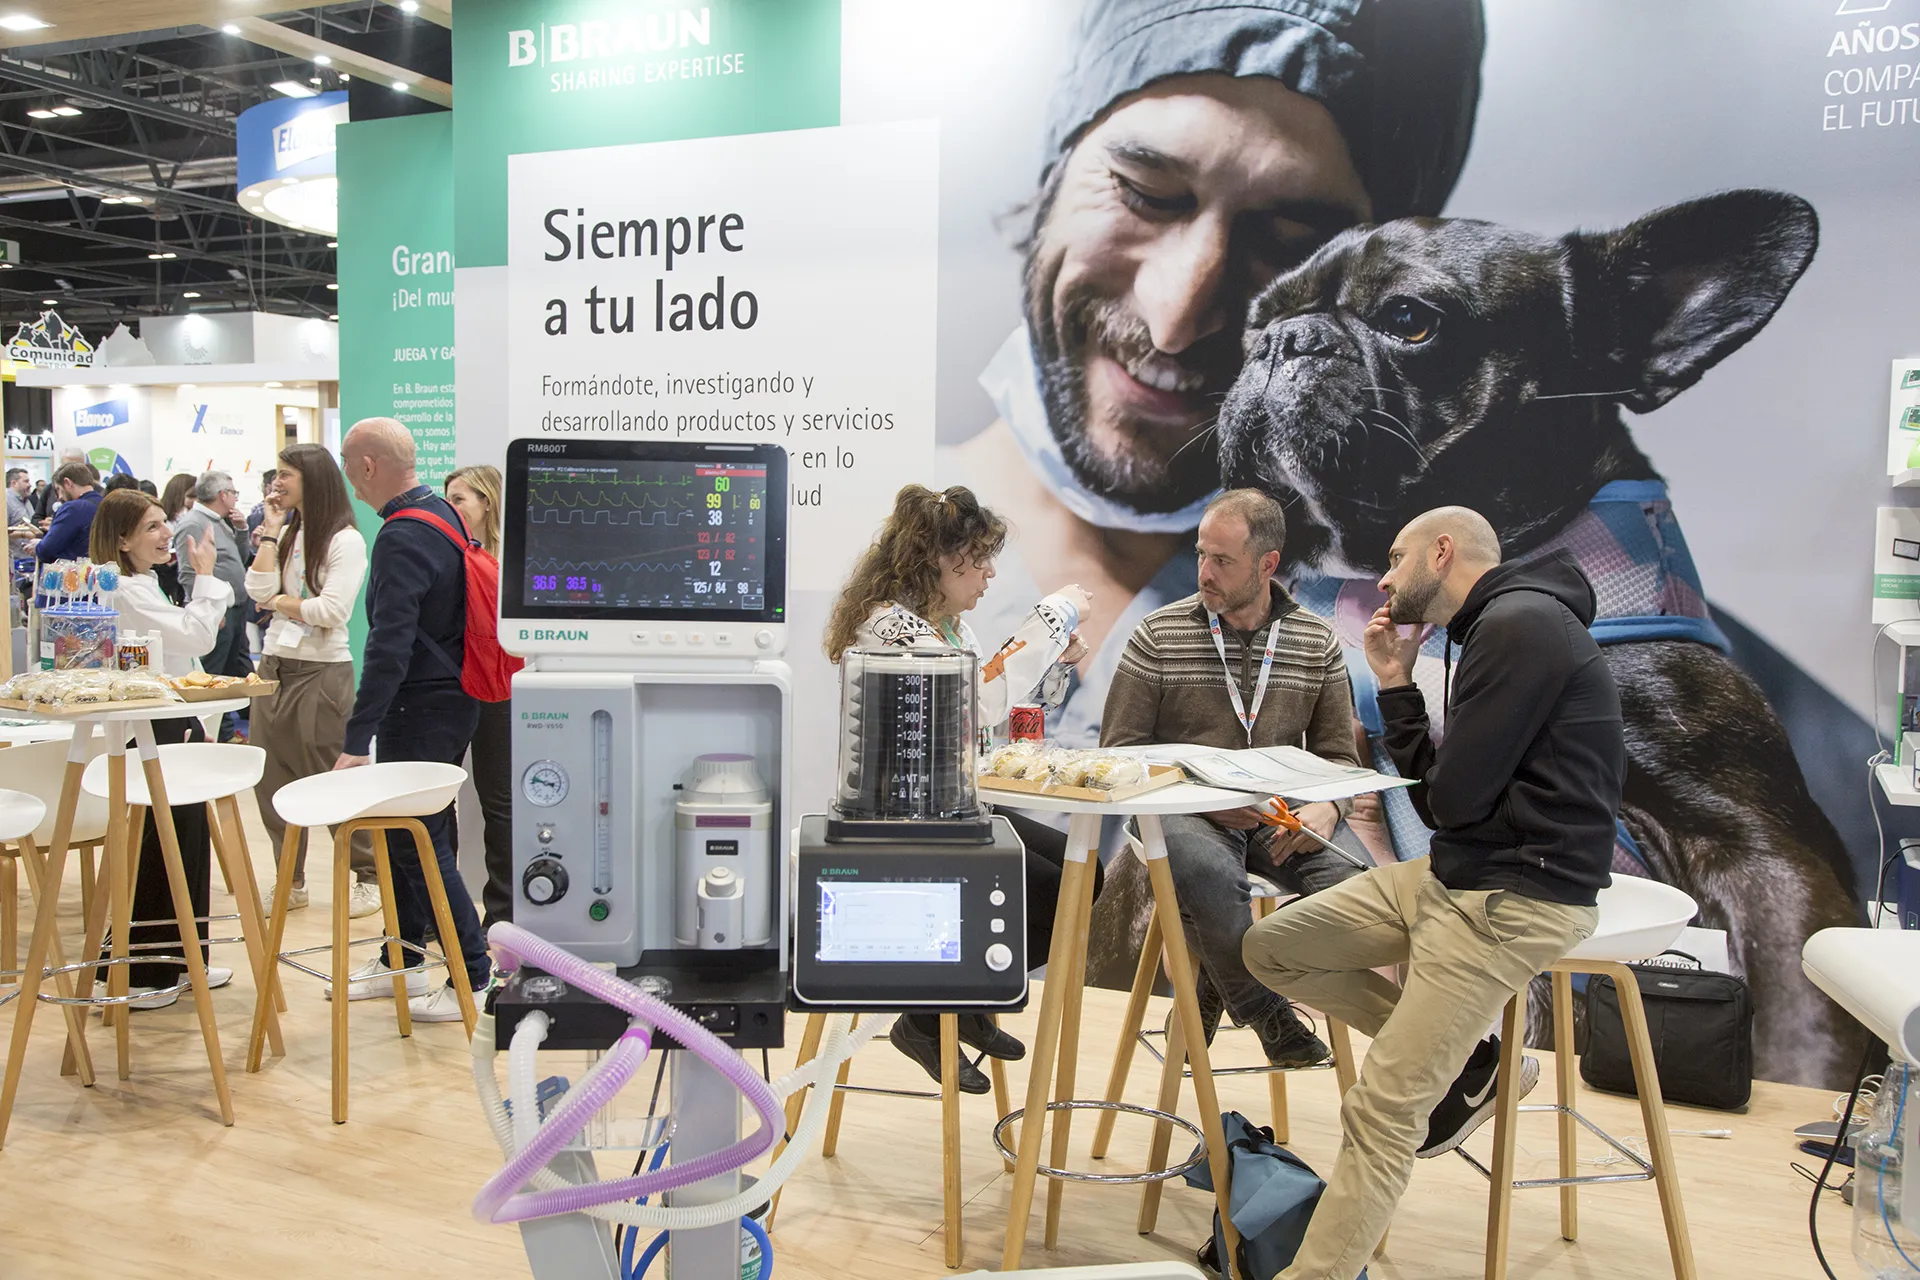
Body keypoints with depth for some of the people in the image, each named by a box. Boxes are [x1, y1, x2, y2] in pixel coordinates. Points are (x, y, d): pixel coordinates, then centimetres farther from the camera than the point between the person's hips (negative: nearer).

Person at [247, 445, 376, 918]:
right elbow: (259, 590, 1)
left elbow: (332, 610, -18)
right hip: (274, 666, 8)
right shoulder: (285, 535, 14)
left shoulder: (346, 540, -9)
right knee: (271, 782, 10)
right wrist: (271, 530, 2)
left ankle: (370, 878, 11)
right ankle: (291, 882, 22)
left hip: (322, 671, -8)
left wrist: (279, 602, -5)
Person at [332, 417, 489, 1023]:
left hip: (421, 707, -10)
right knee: (408, 831, 19)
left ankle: (473, 978, 5)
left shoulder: (402, 540, -21)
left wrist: (356, 740, -28)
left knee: (420, 842, -2)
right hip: (452, 695, 10)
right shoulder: (442, 512, 10)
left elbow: (389, 646, -28)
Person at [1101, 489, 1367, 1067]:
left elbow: (1339, 755, 11)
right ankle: (1264, 1009, -5)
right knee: (1212, 875, -38)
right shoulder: (1158, 635, 1)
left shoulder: (1318, 643, 9)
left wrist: (1326, 808, -13)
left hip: (1282, 816, 3)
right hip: (1186, 810, -3)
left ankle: (1221, 987, -1)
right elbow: (1119, 752, -1)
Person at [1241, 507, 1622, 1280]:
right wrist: (1397, 686, 4)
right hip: (1451, 874, 10)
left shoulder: (1519, 624, -16)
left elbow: (1450, 799, -19)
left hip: (1513, 900, -10)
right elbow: (1441, 797, 12)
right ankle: (1467, 1063, 13)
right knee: (1272, 948, 8)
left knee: (1383, 1114, -9)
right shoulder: (1495, 629, 15)